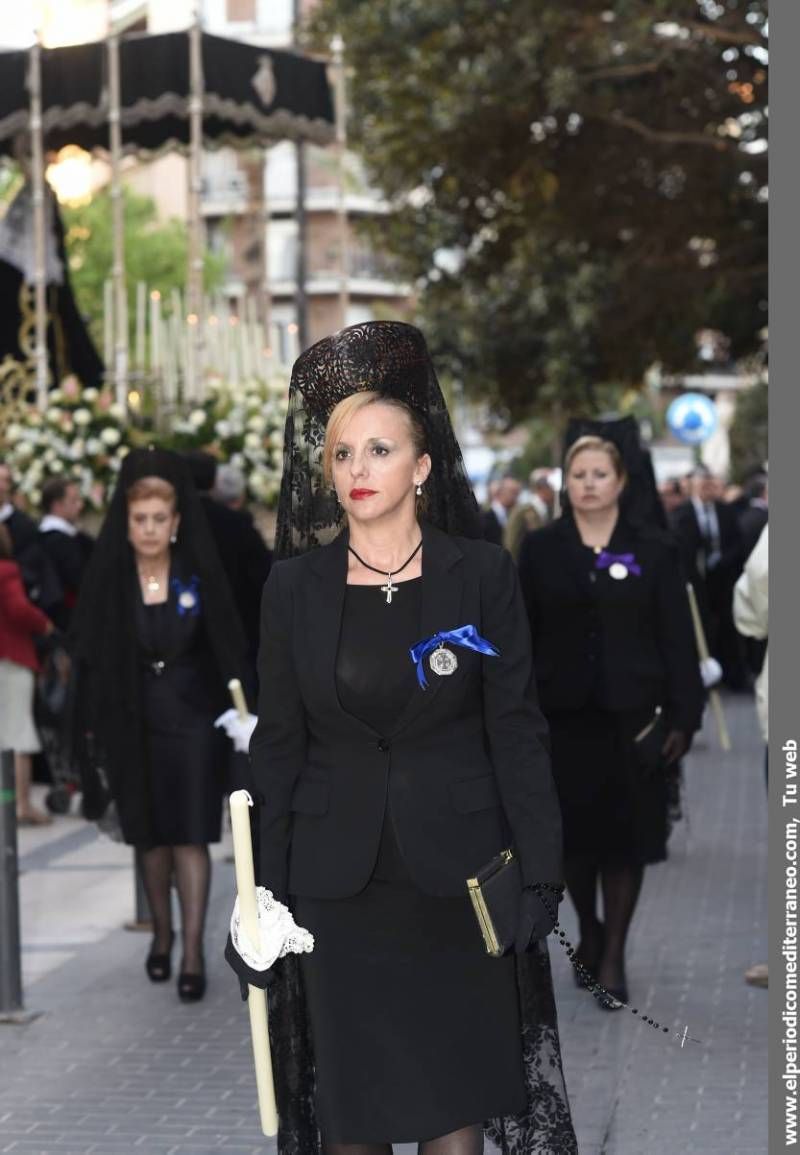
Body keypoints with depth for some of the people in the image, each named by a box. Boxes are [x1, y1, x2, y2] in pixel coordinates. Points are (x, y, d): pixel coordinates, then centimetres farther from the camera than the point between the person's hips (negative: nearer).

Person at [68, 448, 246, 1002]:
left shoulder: (199, 576, -6)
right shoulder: (108, 579, -4)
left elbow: (227, 648, -2)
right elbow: (90, 656, -2)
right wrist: (93, 729, -7)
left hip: (191, 719, -2)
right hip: (133, 724, 2)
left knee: (190, 835, -5)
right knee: (150, 834, 13)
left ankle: (193, 950, -4)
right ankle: (162, 931, 30)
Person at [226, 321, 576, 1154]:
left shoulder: (482, 575, -2)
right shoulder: (294, 586, 2)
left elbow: (516, 731, -2)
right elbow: (277, 744, 4)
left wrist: (538, 875, -7)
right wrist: (262, 893, 1)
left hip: (457, 872, -1)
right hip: (339, 882, 1)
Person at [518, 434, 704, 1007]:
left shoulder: (653, 549, 1)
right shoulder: (542, 549, 4)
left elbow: (678, 637, 0)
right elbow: (522, 634, 3)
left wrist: (683, 716, -5)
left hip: (631, 715, -1)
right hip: (564, 712, 1)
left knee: (626, 834, 1)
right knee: (575, 832, 8)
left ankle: (613, 956, 9)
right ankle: (589, 935, 29)